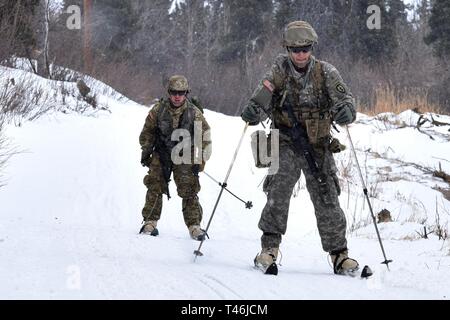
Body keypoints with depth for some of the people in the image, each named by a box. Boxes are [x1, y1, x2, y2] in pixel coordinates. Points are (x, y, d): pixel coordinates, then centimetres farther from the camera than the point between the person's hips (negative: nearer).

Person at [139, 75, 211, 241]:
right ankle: (150, 222, 3)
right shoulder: (158, 110, -6)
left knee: (189, 191, -7)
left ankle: (194, 225, -1)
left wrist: (199, 161, -5)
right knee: (155, 187, -5)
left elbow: (204, 138, 0)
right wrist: (146, 151, 5)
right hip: (161, 154, 1)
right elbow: (147, 131, 10)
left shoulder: (194, 113, -9)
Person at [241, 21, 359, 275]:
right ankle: (270, 248, -15)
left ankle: (339, 254, 9)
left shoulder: (325, 72, -3)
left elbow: (345, 98, -9)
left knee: (327, 200, -1)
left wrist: (346, 111, -33)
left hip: (318, 146, 1)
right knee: (279, 190, -20)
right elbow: (264, 95, -8)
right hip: (287, 144, -1)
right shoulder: (280, 70, -2)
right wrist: (253, 111, -32)